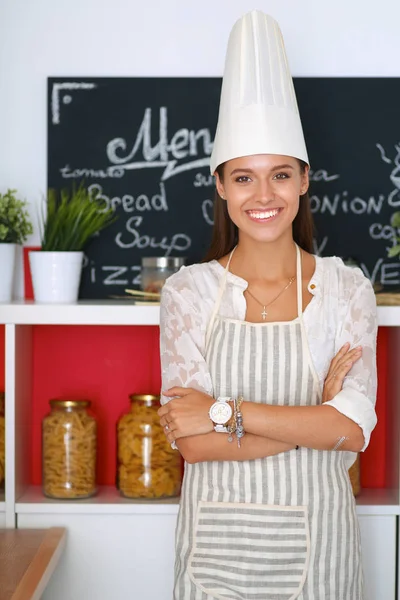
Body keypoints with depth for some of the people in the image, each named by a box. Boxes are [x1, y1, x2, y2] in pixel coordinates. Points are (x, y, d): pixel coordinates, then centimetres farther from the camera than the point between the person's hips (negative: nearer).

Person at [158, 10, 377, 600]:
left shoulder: (346, 288, -3)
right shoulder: (188, 291, -5)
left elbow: (354, 427, -13)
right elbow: (192, 441, -12)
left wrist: (225, 412, -18)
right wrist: (316, 419, -16)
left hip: (313, 535, 0)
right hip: (218, 536, 0)